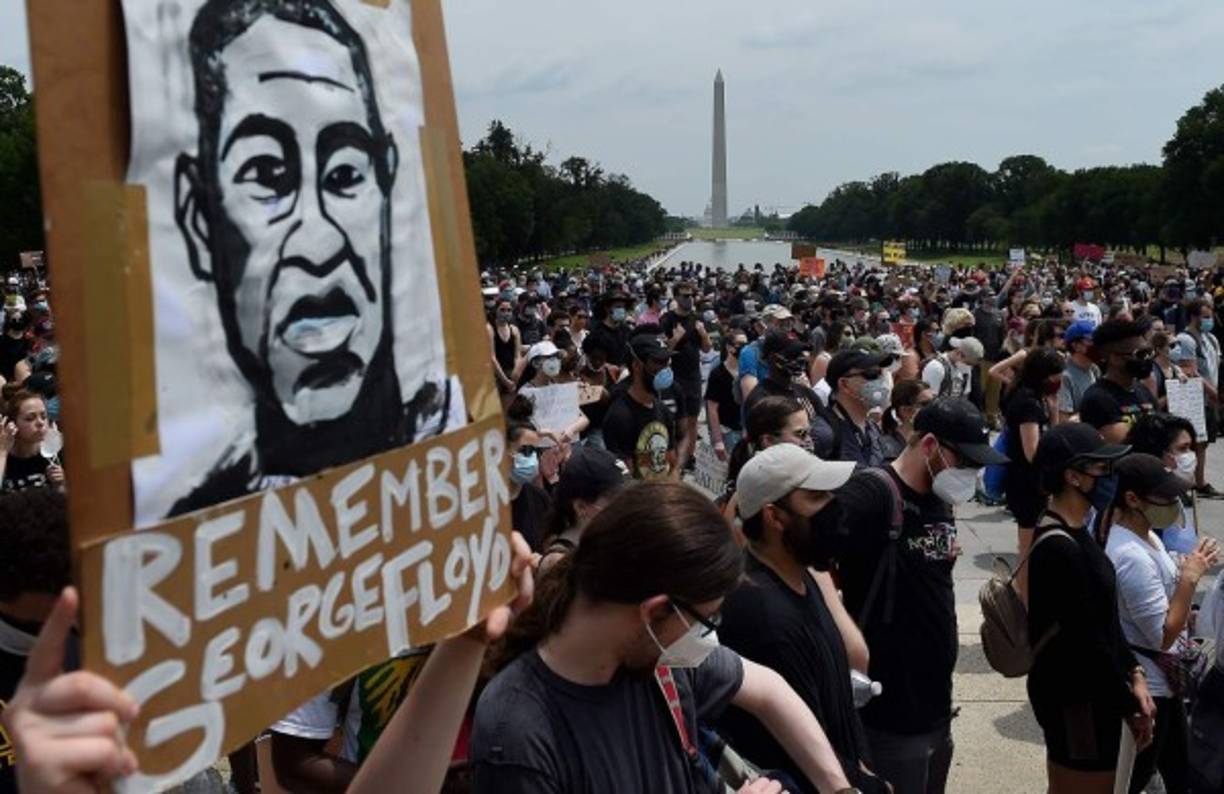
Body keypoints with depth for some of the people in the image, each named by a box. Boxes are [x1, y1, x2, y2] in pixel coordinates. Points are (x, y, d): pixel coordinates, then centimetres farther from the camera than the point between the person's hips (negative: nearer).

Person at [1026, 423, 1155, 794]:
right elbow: (1087, 641, -23)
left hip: (1086, 693, 10)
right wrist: (1129, 706, -13)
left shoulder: (1074, 533, 7)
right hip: (1075, 699, -10)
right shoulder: (1059, 548, -25)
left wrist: (1133, 673, 3)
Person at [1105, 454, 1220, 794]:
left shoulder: (1145, 534, 1)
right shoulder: (1132, 556, -31)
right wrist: (1190, 577, -24)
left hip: (1162, 679, 10)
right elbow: (1163, 636, -26)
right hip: (1144, 687, -10)